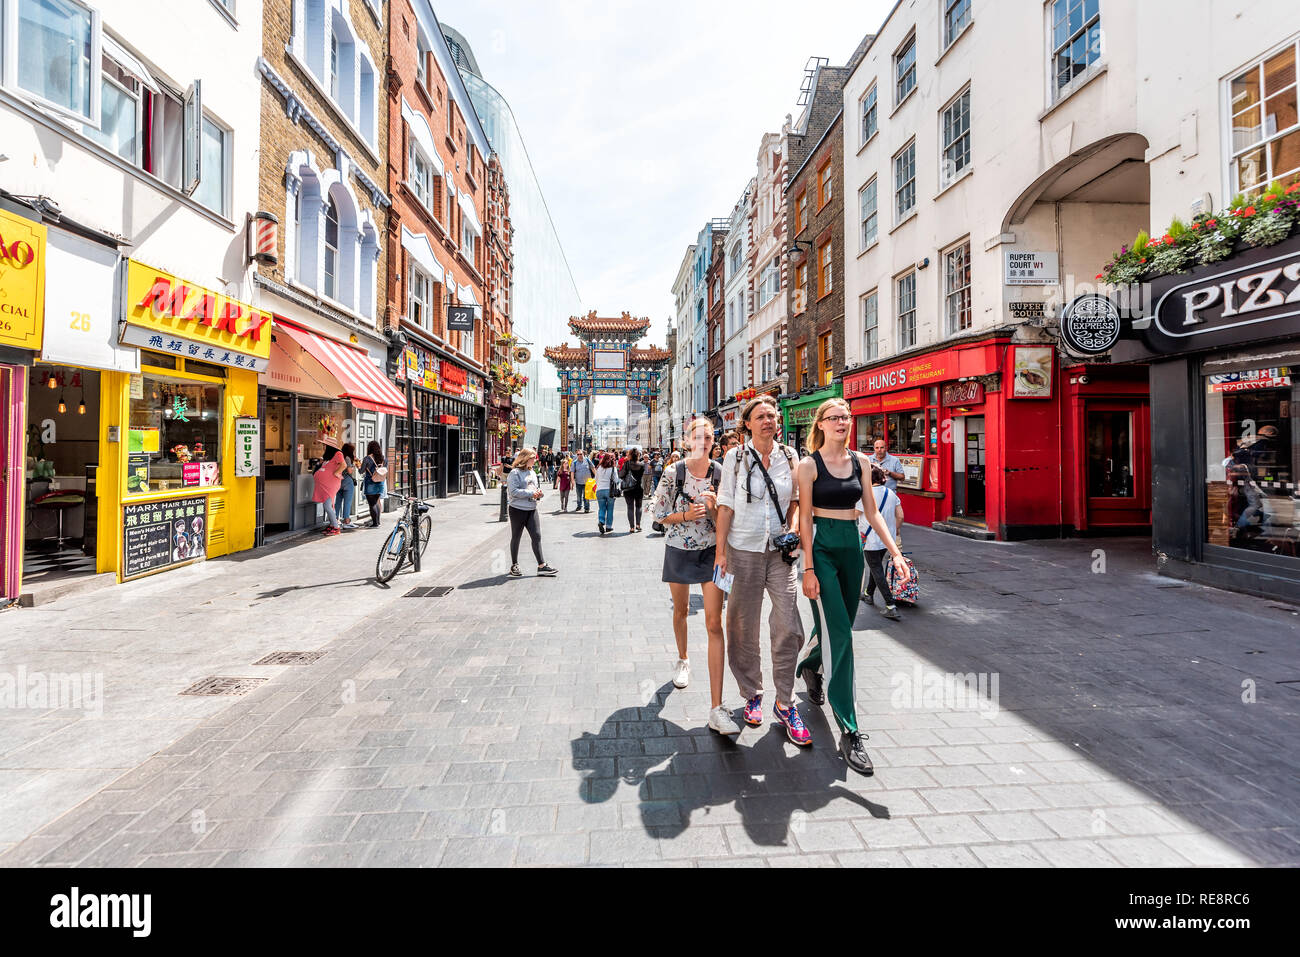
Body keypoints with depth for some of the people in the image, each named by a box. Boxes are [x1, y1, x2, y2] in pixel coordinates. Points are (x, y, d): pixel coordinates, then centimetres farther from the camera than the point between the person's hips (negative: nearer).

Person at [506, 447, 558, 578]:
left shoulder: (532, 473, 14)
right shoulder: (515, 473, -10)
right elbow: (514, 491, -19)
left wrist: (539, 493, 0)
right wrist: (531, 493, -20)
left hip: (532, 509, 6)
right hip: (518, 509, -6)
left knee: (537, 536, 0)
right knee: (516, 537, 7)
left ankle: (541, 565, 3)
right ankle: (514, 566, 20)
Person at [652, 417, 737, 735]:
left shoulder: (721, 473, -5)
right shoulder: (673, 473, -7)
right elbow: (660, 515, -3)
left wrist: (714, 508, -19)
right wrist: (687, 515, -19)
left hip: (711, 552, -1)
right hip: (679, 551, 1)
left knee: (714, 623, -9)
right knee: (681, 610, 21)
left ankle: (717, 709, -8)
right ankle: (683, 659, 53)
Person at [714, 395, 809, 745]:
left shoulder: (789, 457, 6)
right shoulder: (735, 457, -1)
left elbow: (795, 500, 15)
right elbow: (726, 506, -2)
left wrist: (792, 530, -4)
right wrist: (721, 550, -6)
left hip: (780, 551, 2)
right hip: (743, 550, -2)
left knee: (788, 627, -2)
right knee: (744, 628, 7)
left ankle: (784, 703, 14)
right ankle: (752, 695, 27)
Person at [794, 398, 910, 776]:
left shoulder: (860, 461, 8)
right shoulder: (809, 465, -6)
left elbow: (872, 511, 10)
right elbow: (805, 518, -8)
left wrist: (895, 552, 2)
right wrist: (808, 569, -13)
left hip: (852, 546, 6)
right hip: (822, 547, -5)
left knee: (839, 626, 15)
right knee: (839, 633, -10)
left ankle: (809, 665, 49)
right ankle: (849, 731, -3)